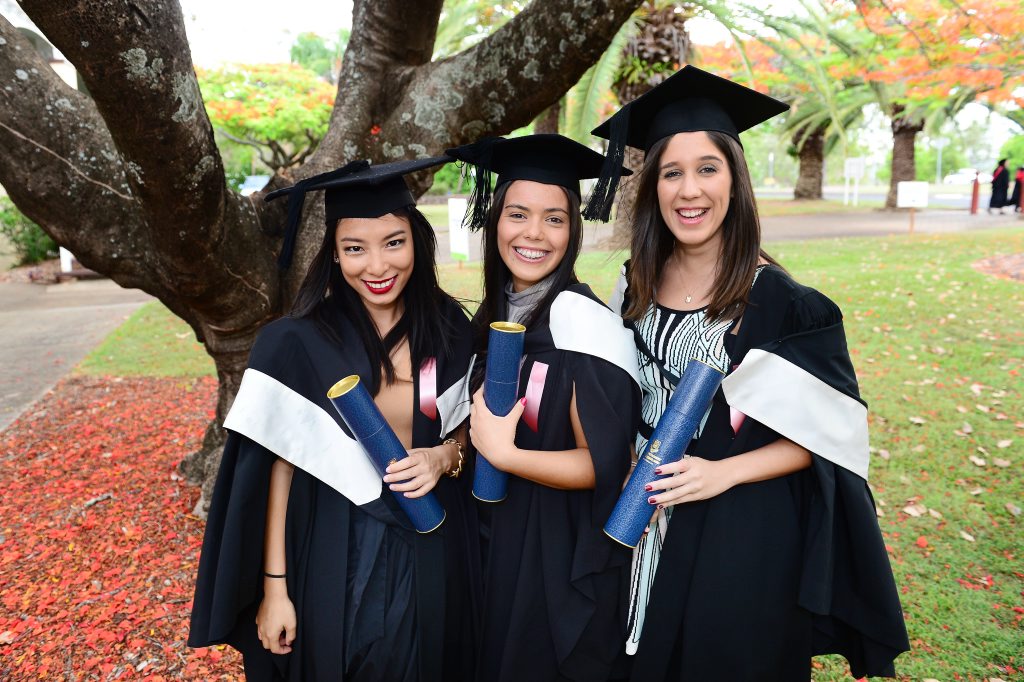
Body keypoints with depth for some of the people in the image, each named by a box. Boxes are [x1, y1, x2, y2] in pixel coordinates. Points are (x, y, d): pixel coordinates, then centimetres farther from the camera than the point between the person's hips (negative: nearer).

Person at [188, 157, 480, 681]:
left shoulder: (450, 330, -5)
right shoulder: (295, 344, -15)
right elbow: (276, 471, -9)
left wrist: (444, 455, -14)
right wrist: (274, 587, -7)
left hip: (434, 551, 4)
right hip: (333, 557, -3)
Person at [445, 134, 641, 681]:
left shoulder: (585, 320, -21)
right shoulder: (494, 315, 2)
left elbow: (602, 465, -22)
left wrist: (502, 453, -26)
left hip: (563, 561, -7)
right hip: (496, 548, 7)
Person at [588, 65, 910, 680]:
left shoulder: (781, 304, -16)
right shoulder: (636, 288, -2)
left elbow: (822, 433, -11)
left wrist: (724, 472, -22)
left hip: (743, 541, -4)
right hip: (647, 532, 5)